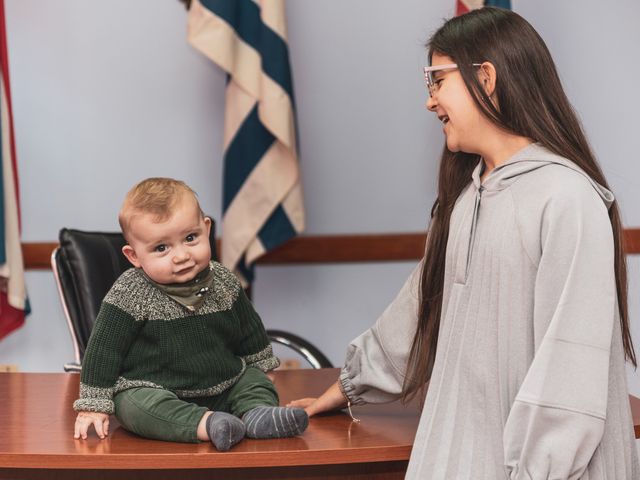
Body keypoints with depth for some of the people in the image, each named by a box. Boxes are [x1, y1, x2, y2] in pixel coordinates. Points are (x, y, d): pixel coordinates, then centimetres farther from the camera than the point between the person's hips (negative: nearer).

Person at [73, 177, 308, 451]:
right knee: (133, 405, -33)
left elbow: (249, 331, 16)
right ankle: (208, 425, -45)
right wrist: (93, 406, -12)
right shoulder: (130, 295, -14)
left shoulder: (223, 283, -1)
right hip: (153, 392, -6)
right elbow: (103, 350, -10)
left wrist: (261, 368, 25)